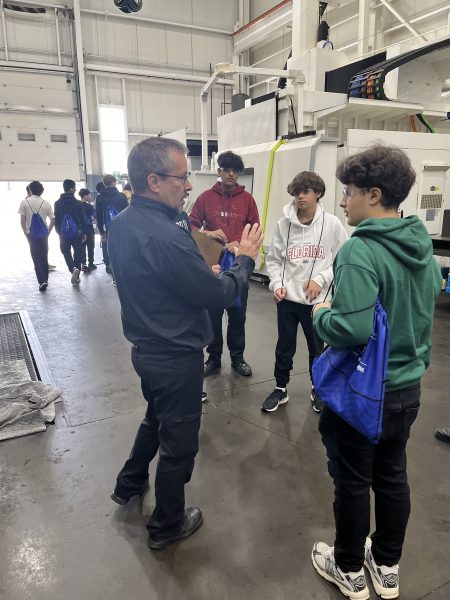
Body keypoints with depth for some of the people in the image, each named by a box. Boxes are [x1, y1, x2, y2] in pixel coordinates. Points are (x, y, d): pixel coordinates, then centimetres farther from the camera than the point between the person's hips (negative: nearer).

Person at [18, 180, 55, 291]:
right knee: (44, 257, 14)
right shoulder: (46, 203, 0)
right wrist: (48, 231, 12)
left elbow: (22, 221, -7)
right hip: (44, 234, 2)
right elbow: (52, 220, 0)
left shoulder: (25, 202, -6)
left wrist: (25, 233, 4)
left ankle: (42, 281, -9)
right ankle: (45, 279, 21)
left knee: (37, 258, 2)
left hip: (31, 234, -2)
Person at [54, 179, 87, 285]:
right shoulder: (77, 203, -6)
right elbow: (82, 219, -5)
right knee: (78, 254, 8)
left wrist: (59, 232, 12)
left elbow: (56, 219, 3)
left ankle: (73, 269, -14)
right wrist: (84, 232, 2)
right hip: (76, 233, -1)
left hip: (63, 233, 1)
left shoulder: (57, 203, 1)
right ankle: (76, 276, 7)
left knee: (66, 253, 12)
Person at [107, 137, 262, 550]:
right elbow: (220, 294, -22)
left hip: (146, 346, 9)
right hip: (176, 356, -9)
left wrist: (203, 268, 6)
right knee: (179, 441, 12)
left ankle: (130, 484, 51)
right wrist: (245, 259, -6)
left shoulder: (121, 225, 0)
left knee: (156, 416, 32)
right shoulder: (166, 236, -29)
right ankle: (167, 525, 33)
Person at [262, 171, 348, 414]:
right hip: (287, 298, 1)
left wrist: (321, 280, -12)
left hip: (317, 299, -1)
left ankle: (317, 389, 36)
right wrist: (277, 284, -10)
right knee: (284, 346, 12)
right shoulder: (284, 224, -2)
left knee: (317, 347, 15)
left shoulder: (332, 224, -6)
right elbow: (273, 259, 4)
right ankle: (280, 389, 30)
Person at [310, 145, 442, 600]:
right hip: (407, 387, 7)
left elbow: (351, 328, -33)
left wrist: (320, 314, -14)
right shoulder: (423, 246, 1)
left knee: (352, 483, 14)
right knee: (392, 477, 22)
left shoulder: (360, 250, -26)